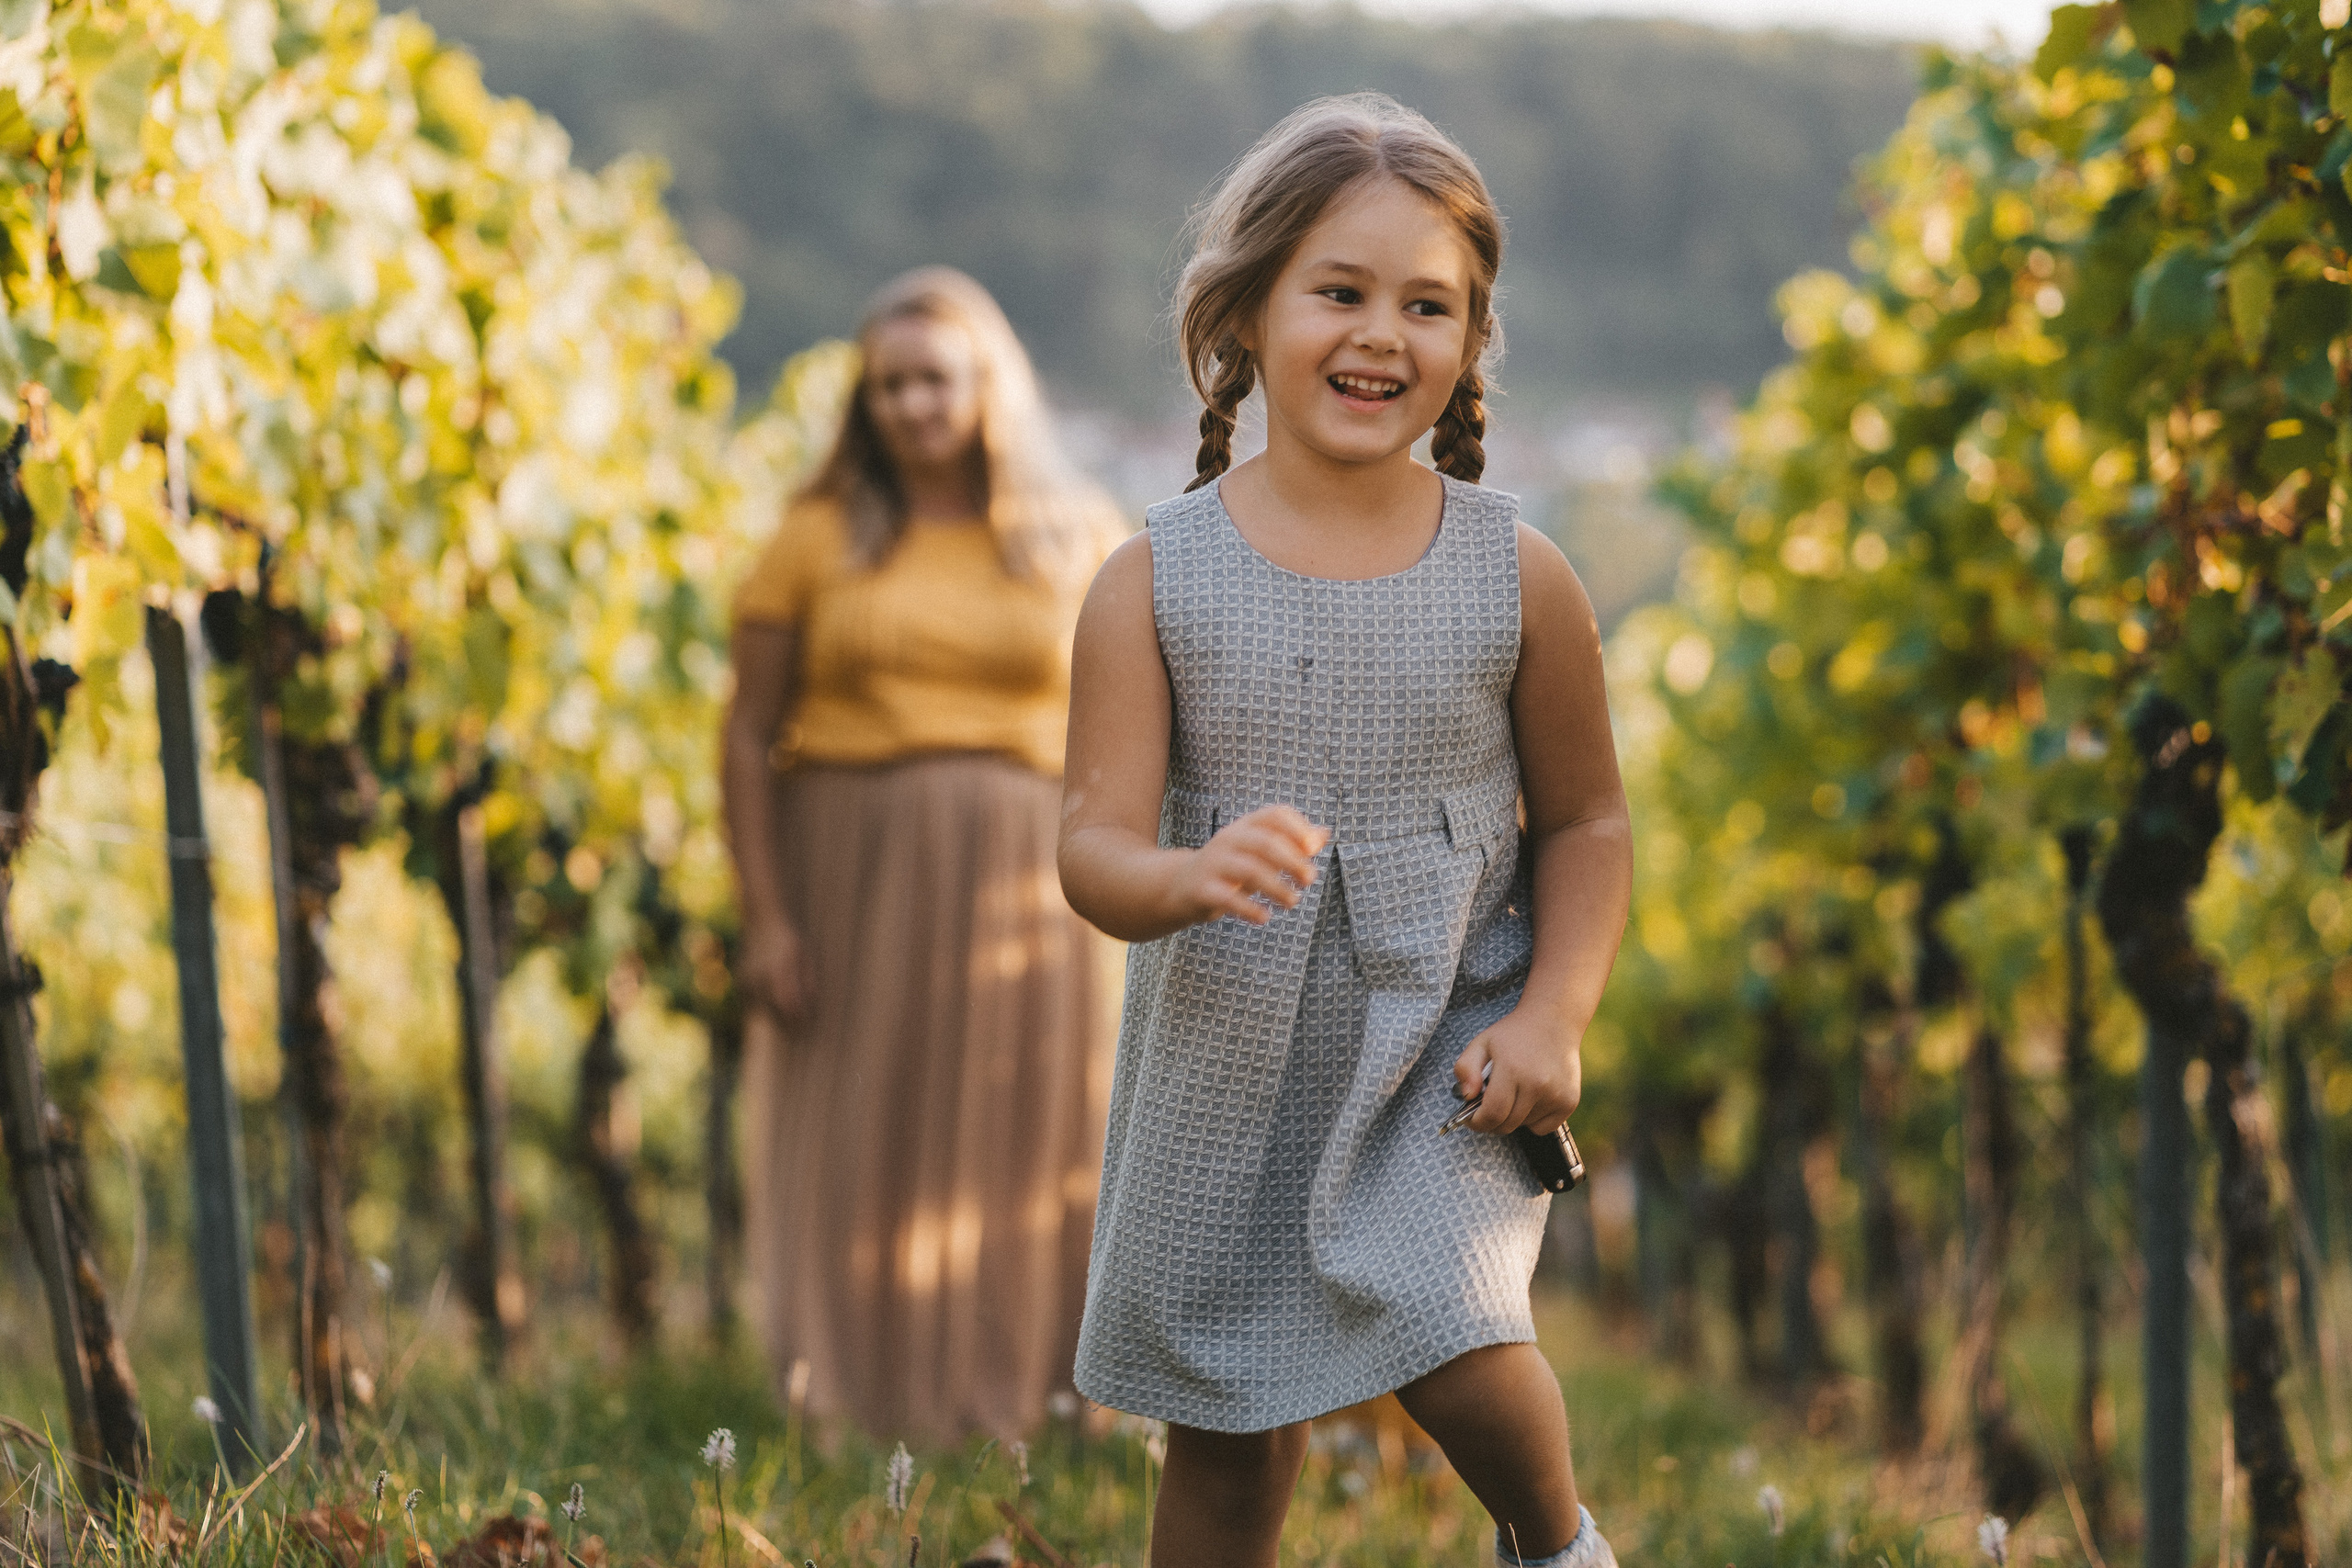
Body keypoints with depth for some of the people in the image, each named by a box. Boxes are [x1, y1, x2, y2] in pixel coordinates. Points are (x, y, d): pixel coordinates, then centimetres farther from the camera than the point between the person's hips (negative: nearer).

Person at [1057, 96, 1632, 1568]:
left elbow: (1586, 822, 4)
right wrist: (1190, 877, -37)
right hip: (1226, 1060, 1)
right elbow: (1095, 840, -14)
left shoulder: (1517, 576, -6)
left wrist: (1553, 1015, -11)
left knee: (1462, 1354, -21)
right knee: (1230, 1438, 13)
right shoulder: (1155, 581, -9)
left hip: (1444, 1050, -1)